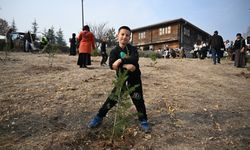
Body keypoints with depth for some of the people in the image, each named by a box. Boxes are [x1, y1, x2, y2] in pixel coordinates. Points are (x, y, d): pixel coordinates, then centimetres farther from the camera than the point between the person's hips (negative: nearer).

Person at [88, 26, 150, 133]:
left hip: (134, 80, 0)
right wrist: (125, 65, -34)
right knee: (112, 99, 3)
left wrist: (121, 61, -34)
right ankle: (99, 117, 19)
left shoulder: (132, 49, -4)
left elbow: (134, 59, -27)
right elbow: (112, 65, -23)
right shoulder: (114, 51, -5)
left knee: (138, 100, 3)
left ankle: (143, 121, 22)